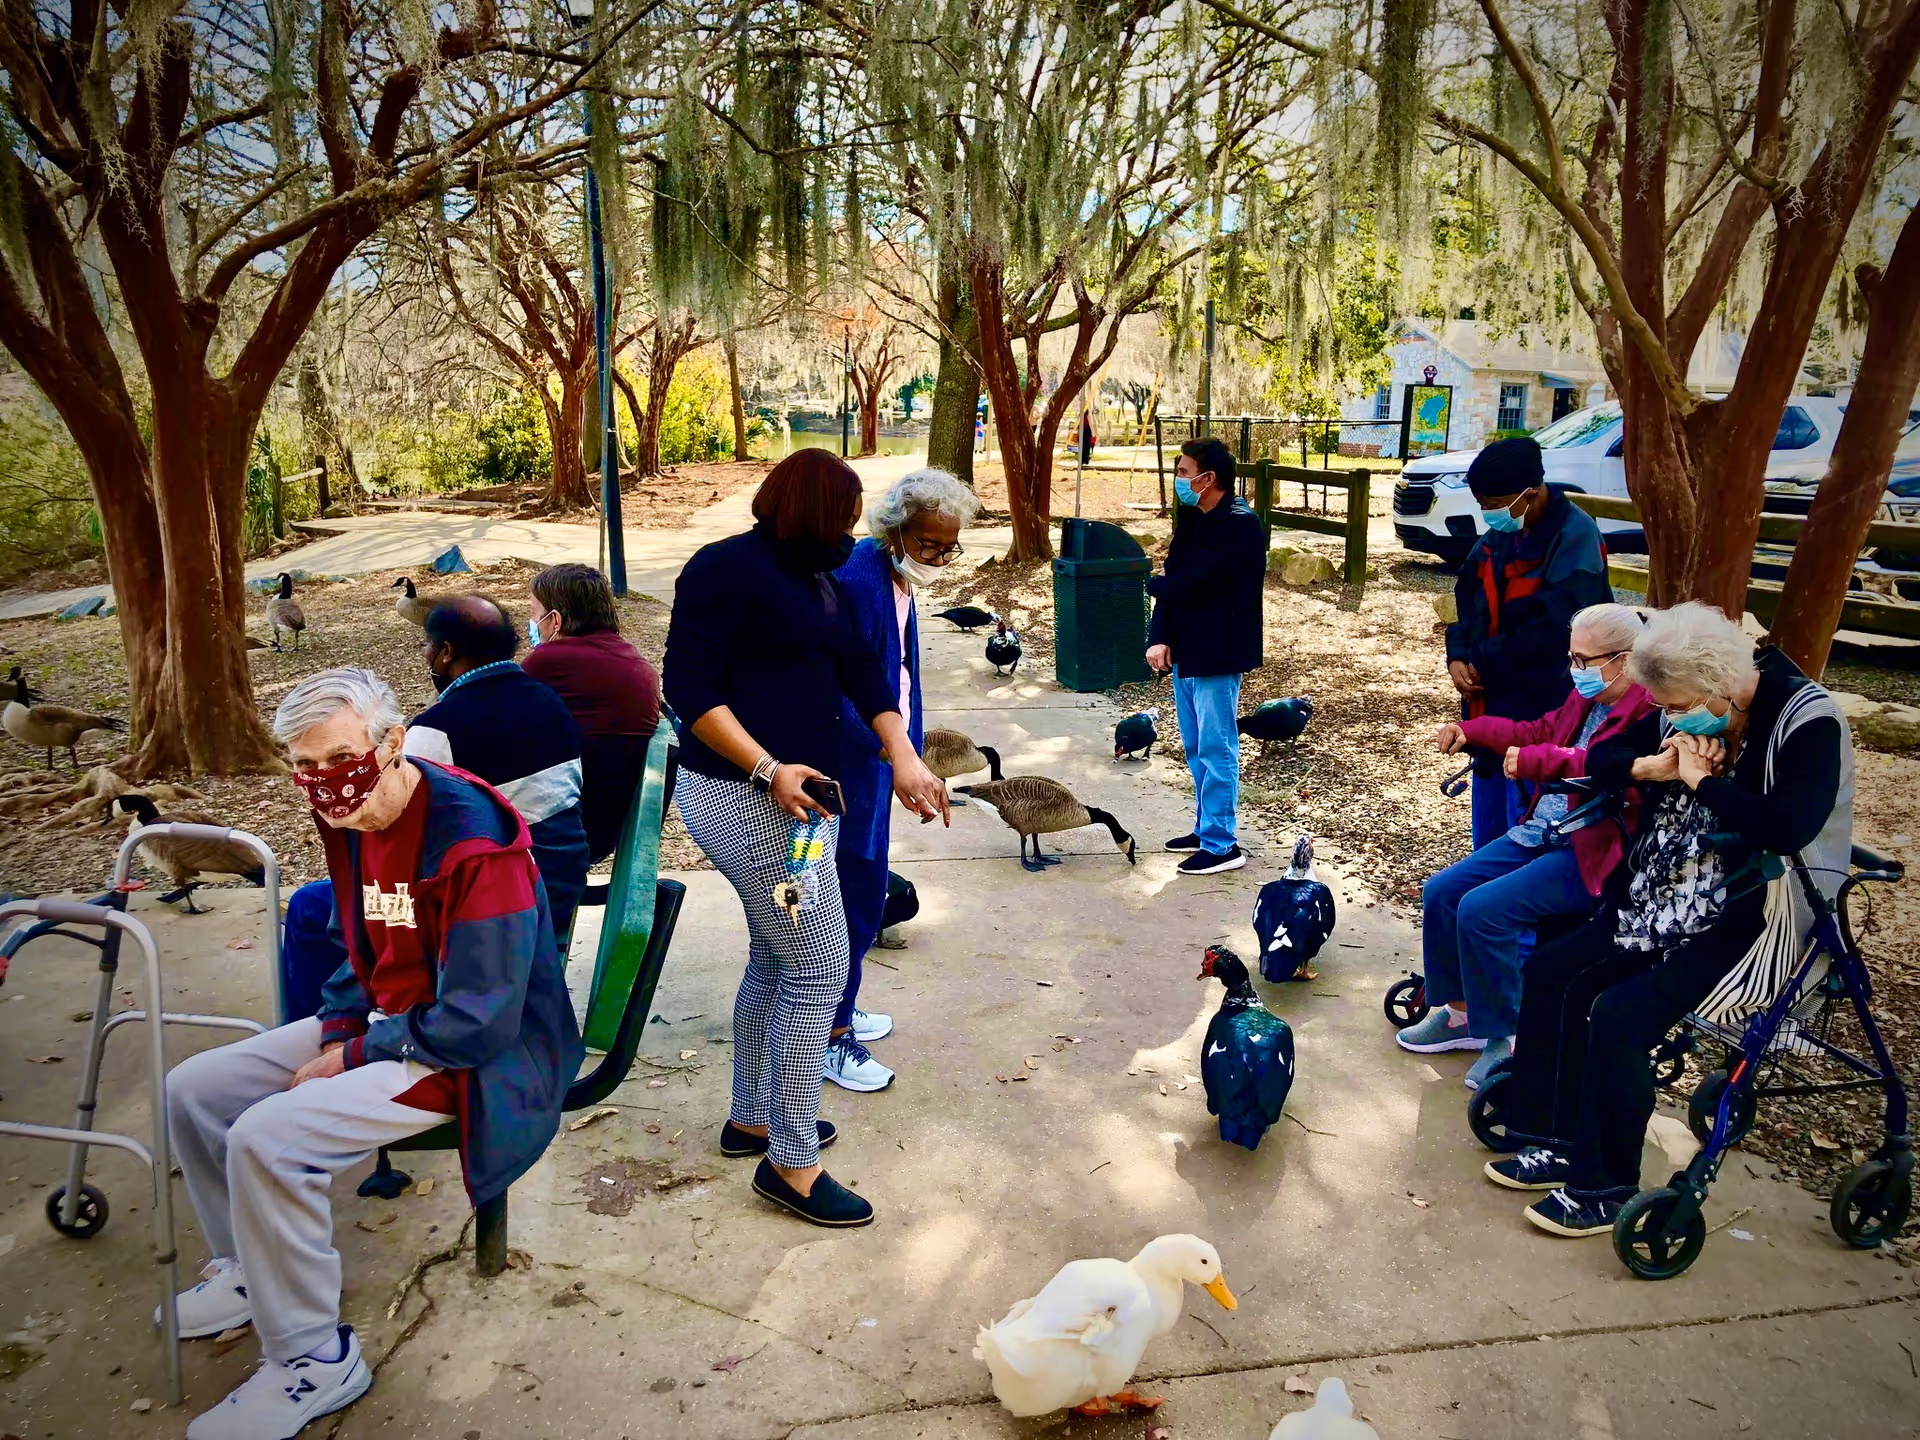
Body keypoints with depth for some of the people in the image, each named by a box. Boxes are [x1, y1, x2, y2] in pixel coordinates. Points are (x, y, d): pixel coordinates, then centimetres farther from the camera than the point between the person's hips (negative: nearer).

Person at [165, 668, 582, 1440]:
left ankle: (314, 1361, -4)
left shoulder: (471, 841, -28)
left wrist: (353, 1056, -15)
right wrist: (335, 1034, -2)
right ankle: (252, 1268, 29)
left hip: (469, 1055, -9)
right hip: (381, 1020, 9)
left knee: (267, 1138, -24)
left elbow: (476, 1023, -27)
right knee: (194, 1091, 7)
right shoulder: (351, 818, 0)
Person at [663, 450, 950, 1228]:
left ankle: (751, 1118, 37)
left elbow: (863, 669, 5)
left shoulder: (818, 583, 13)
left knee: (775, 960, 20)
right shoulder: (727, 567, -13)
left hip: (796, 793, 10)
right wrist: (768, 768, -24)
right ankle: (791, 1163, 8)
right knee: (817, 971, -6)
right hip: (747, 797, -10)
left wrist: (904, 756, -8)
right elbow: (687, 685, -17)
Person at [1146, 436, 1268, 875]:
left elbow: (1189, 585, -22)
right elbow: (1174, 578, 5)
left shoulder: (1238, 525, -18)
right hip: (1185, 653, 9)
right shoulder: (1192, 518, 10)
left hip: (1217, 657, -9)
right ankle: (1206, 828, 30)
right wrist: (1159, 638, -6)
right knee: (1196, 749, 17)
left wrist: (1152, 584, -2)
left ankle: (1222, 844, 6)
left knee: (1216, 750, -2)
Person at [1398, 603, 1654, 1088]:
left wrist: (1538, 761, -35)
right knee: (1442, 892, 0)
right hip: (1539, 833, 9)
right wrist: (1471, 731, 16)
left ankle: (1507, 1038, -4)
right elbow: (1541, 733, 27)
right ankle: (1460, 1012, 16)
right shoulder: (1587, 697, 12)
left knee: (1483, 910, -24)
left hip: (1593, 853, -9)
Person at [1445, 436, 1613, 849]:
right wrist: (1458, 657, -3)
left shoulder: (1574, 540, -19)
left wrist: (1485, 664, -13)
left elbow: (1548, 632, -24)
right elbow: (1469, 598, 13)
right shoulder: (1500, 535, 6)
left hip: (1540, 718, -8)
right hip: (1490, 706, 8)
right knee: (1488, 835, 19)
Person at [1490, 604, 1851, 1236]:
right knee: (1550, 973, -3)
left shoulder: (1808, 721, -18)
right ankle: (1560, 1141, 10)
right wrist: (1652, 767, -11)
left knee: (1620, 1013, -22)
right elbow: (1601, 758, 10)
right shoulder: (1689, 715, 2)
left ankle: (1608, 1189, -3)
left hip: (1756, 920, -8)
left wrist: (1701, 781, -22)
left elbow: (1790, 827, -33)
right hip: (1670, 899, 8)